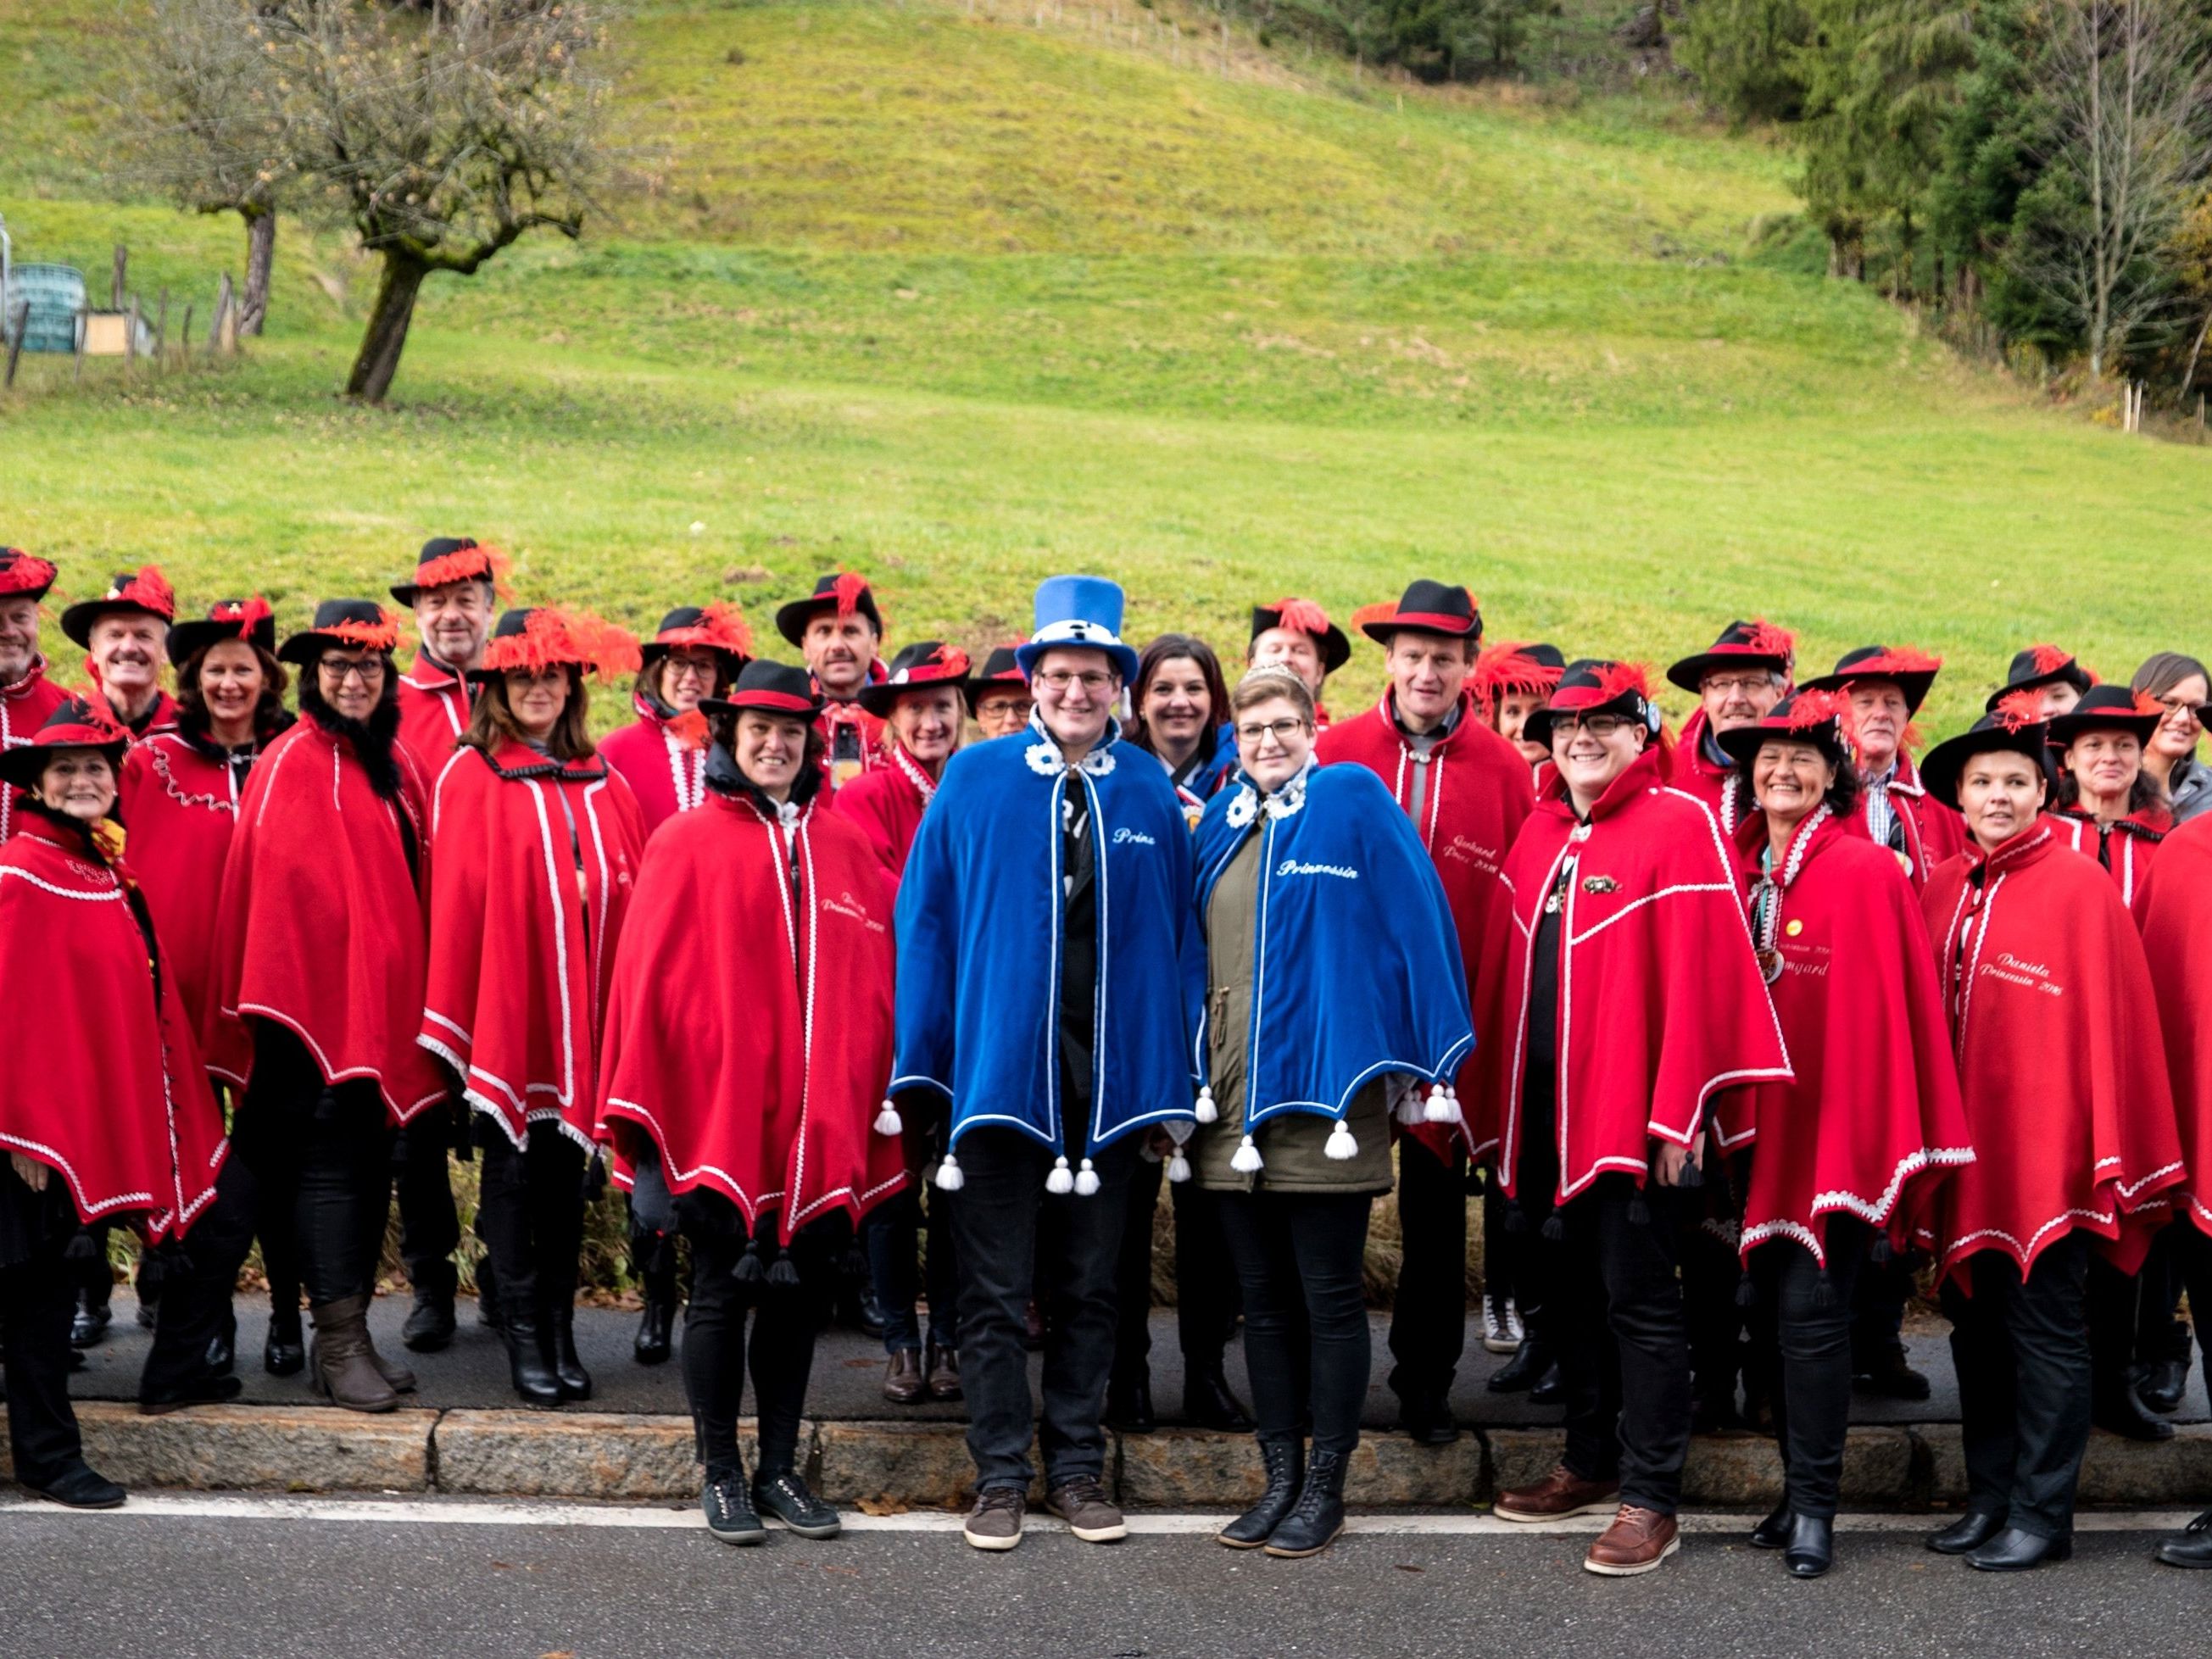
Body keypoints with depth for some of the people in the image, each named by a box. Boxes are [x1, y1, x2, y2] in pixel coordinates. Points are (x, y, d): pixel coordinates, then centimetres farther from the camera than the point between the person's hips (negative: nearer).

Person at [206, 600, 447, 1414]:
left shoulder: (396, 764, 12)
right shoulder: (290, 765, -8)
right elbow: (271, 887, -11)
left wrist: (412, 983, 11)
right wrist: (283, 994, -15)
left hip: (385, 991, 7)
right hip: (319, 991, -7)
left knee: (370, 1160, 9)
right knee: (330, 1155, -6)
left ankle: (350, 1334, 17)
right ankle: (338, 1346, -2)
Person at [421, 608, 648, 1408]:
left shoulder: (600, 781, 11)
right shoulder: (472, 776, -2)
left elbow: (630, 890, 10)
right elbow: (458, 899, -5)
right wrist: (456, 1013, -8)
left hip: (582, 1004, 4)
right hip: (506, 1006, -4)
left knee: (566, 1168, 8)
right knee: (513, 1169, 1)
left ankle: (560, 1334, 15)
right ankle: (523, 1339, 7)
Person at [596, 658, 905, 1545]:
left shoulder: (844, 848, 9)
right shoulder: (688, 843, -1)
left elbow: (878, 975, 12)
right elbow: (648, 980, -3)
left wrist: (881, 1097, 5)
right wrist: (642, 1121, -6)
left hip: (819, 1124, 3)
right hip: (717, 1112, -3)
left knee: (796, 1294, 9)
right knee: (721, 1294, 4)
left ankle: (780, 1471, 20)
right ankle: (721, 1475, 15)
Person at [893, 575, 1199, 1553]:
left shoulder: (1149, 793, 5)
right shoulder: (975, 780, 0)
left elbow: (1178, 933, 7)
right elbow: (928, 919, 1)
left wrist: (1173, 1077, 1)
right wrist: (925, 1064, -4)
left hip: (1110, 1077, 2)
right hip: (998, 1064, -2)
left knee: (1088, 1290, 12)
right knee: (995, 1294, 4)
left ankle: (1079, 1470, 22)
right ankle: (1000, 1477, 15)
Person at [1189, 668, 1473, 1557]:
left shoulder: (1354, 801, -3)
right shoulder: (1220, 825, 13)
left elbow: (1418, 921, -5)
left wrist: (1432, 1060, -8)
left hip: (1324, 1086, -5)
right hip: (1232, 1092, 6)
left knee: (1330, 1298, 2)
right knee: (1264, 1299, 11)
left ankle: (1325, 1488, 12)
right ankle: (1280, 1480, 20)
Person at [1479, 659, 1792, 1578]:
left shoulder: (1681, 825, -8)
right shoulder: (1540, 833, 13)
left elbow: (1698, 972, -14)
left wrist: (1677, 1110, -18)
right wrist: (1498, 1099, 11)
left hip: (1635, 1111, -7)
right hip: (1547, 1105, 7)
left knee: (1638, 1300, -2)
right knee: (1572, 1291, 16)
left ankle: (1649, 1501, 6)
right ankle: (1591, 1465, 30)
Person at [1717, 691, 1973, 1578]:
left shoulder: (1866, 872, -8)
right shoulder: (1739, 867, 8)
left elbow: (1894, 1007, -9)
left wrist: (1887, 1135, -10)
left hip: (1837, 1124, -5)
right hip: (1760, 1123, 5)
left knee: (1810, 1309, -7)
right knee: (1775, 1311, 10)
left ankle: (1813, 1508, 2)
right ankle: (1798, 1491, 21)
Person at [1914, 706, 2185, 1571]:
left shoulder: (2081, 888, -9)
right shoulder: (1940, 889, 7)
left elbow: (2111, 1021, -10)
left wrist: (2107, 1148, -12)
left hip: (2044, 1151, -6)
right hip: (1962, 1151, 6)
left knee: (2044, 1329, 3)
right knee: (1976, 1327, 13)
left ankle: (2042, 1514, 12)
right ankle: (1990, 1498, 24)